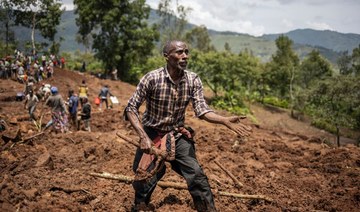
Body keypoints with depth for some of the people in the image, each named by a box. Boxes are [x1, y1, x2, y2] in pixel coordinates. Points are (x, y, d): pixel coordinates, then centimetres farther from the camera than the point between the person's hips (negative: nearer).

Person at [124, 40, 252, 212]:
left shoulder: (193, 80, -10)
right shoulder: (152, 78, -20)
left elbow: (201, 109, -14)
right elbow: (131, 108, -17)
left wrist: (225, 120, -32)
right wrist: (143, 137, -29)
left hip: (178, 135, 2)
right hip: (152, 135, -2)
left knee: (197, 177, -10)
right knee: (144, 182, 3)